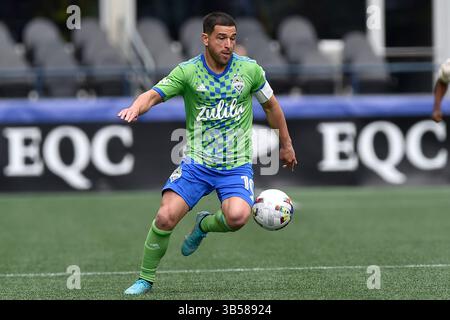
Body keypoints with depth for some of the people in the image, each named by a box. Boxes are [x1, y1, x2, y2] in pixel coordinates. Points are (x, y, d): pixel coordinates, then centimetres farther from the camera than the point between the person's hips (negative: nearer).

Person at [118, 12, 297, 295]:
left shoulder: (249, 69, -1)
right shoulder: (187, 71, -6)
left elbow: (271, 105, 15)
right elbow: (154, 95, -17)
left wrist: (286, 145, 22)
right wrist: (136, 108, -40)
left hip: (237, 166, 0)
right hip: (197, 164, 0)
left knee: (237, 216, -28)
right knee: (165, 217, -18)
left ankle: (205, 224, 9)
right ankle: (145, 279, 4)